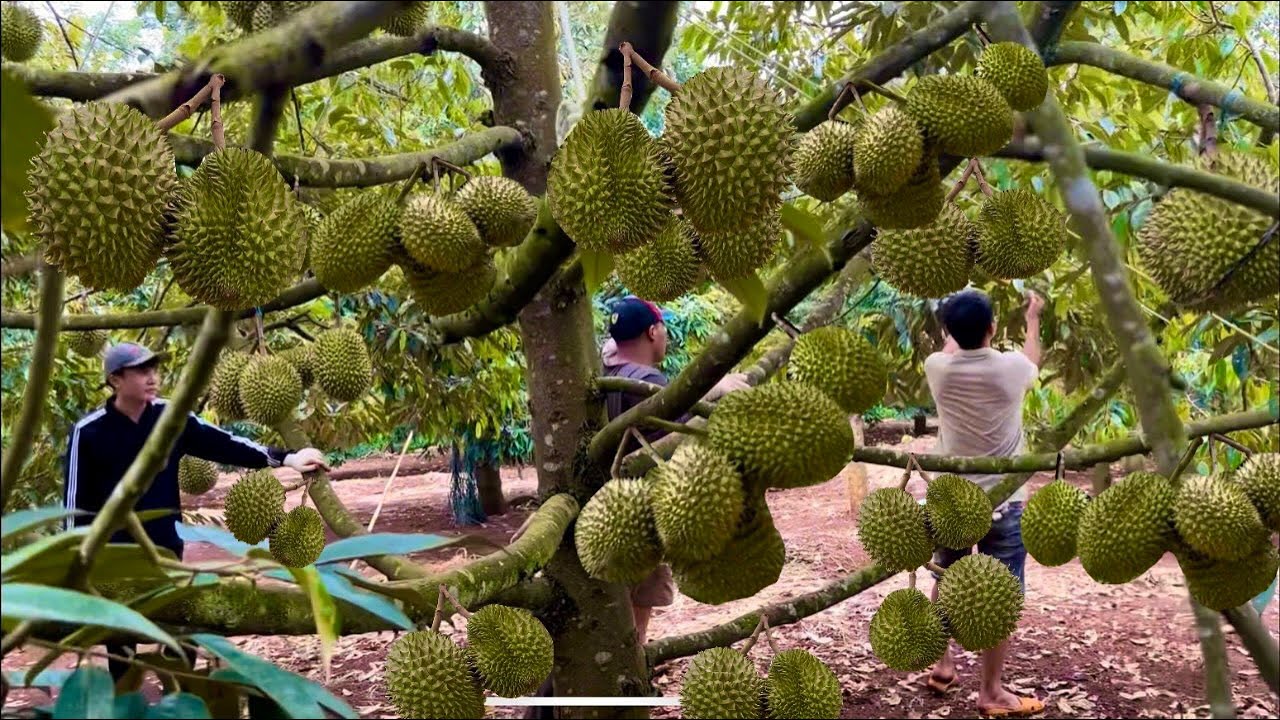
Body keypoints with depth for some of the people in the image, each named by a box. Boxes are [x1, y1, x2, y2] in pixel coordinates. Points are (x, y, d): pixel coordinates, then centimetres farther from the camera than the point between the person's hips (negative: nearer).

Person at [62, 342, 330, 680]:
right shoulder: (89, 432, -12)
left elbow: (222, 444, -3)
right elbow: (76, 502, -8)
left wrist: (285, 458, -12)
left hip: (165, 549, 4)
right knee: (121, 645, 8)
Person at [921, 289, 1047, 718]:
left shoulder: (938, 369, -7)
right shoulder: (1011, 368, -11)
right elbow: (1033, 360, 16)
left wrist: (960, 319, 37)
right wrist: (1033, 317, 33)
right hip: (1002, 504, -3)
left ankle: (942, 665, 34)